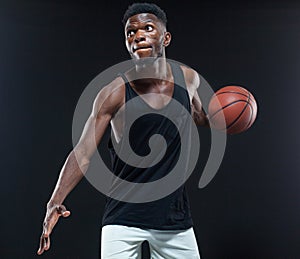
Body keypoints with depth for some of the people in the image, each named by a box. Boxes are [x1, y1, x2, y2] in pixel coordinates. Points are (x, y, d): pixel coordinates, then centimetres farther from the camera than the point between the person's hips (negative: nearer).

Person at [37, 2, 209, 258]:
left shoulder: (188, 78, 0)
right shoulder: (114, 93, -13)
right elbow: (83, 153, -16)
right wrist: (55, 201, -28)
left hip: (175, 217, 4)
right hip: (124, 217, -4)